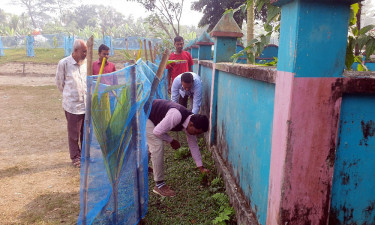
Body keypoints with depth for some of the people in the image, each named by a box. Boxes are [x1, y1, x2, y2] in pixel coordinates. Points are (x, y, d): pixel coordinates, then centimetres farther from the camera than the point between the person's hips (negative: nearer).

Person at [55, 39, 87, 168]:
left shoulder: (86, 63, 4)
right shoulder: (64, 63, -8)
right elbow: (59, 83, 4)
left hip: (87, 104, 4)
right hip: (72, 105, -4)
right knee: (74, 133, 6)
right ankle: (75, 157, 22)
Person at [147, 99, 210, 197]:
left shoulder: (190, 122, -7)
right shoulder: (176, 116, -35)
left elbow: (193, 145, 2)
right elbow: (157, 131, -30)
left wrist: (201, 168, 3)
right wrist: (171, 141, -13)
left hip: (152, 117, 9)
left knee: (154, 144, 23)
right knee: (157, 145, -16)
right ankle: (159, 185, -10)